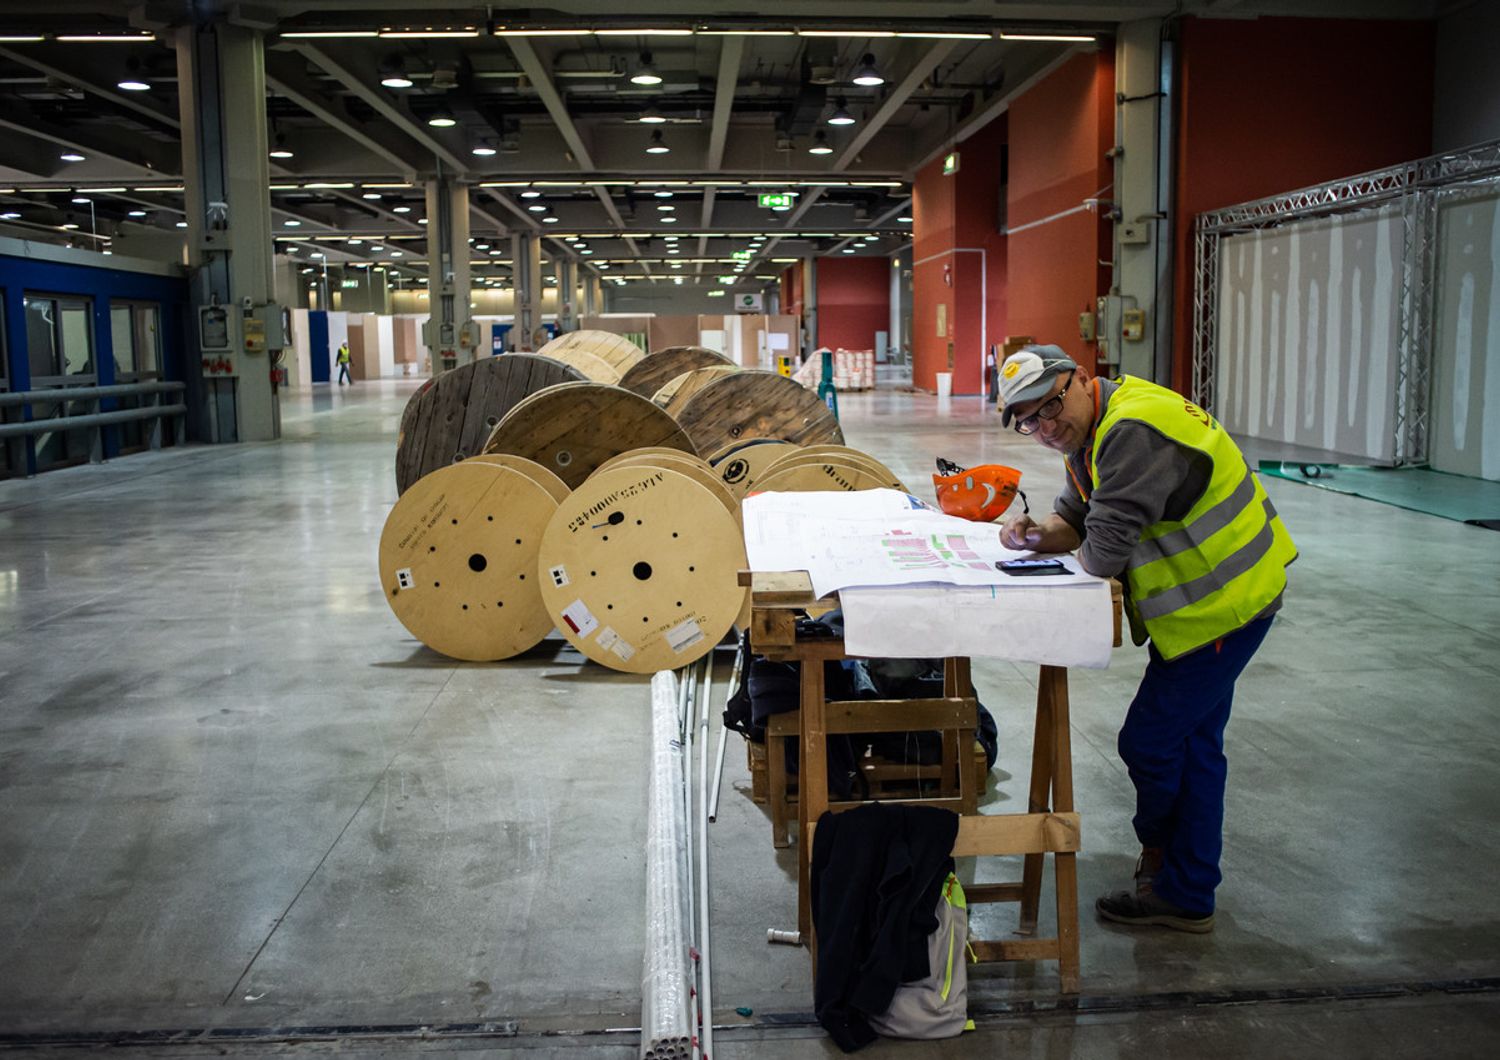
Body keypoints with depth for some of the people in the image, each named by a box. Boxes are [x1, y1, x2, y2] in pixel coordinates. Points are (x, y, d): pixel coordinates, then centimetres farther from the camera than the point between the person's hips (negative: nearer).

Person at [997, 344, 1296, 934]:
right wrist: (1037, 536, -6)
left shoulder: (1133, 431, -27)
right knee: (1194, 746, 18)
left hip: (1220, 604, -11)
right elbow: (1075, 517, 15)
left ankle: (1160, 855, 23)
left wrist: (1082, 558, -8)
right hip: (1223, 596, 11)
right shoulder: (1091, 432, 9)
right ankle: (1189, 895, 30)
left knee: (1149, 742, -2)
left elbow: (1103, 552, -31)